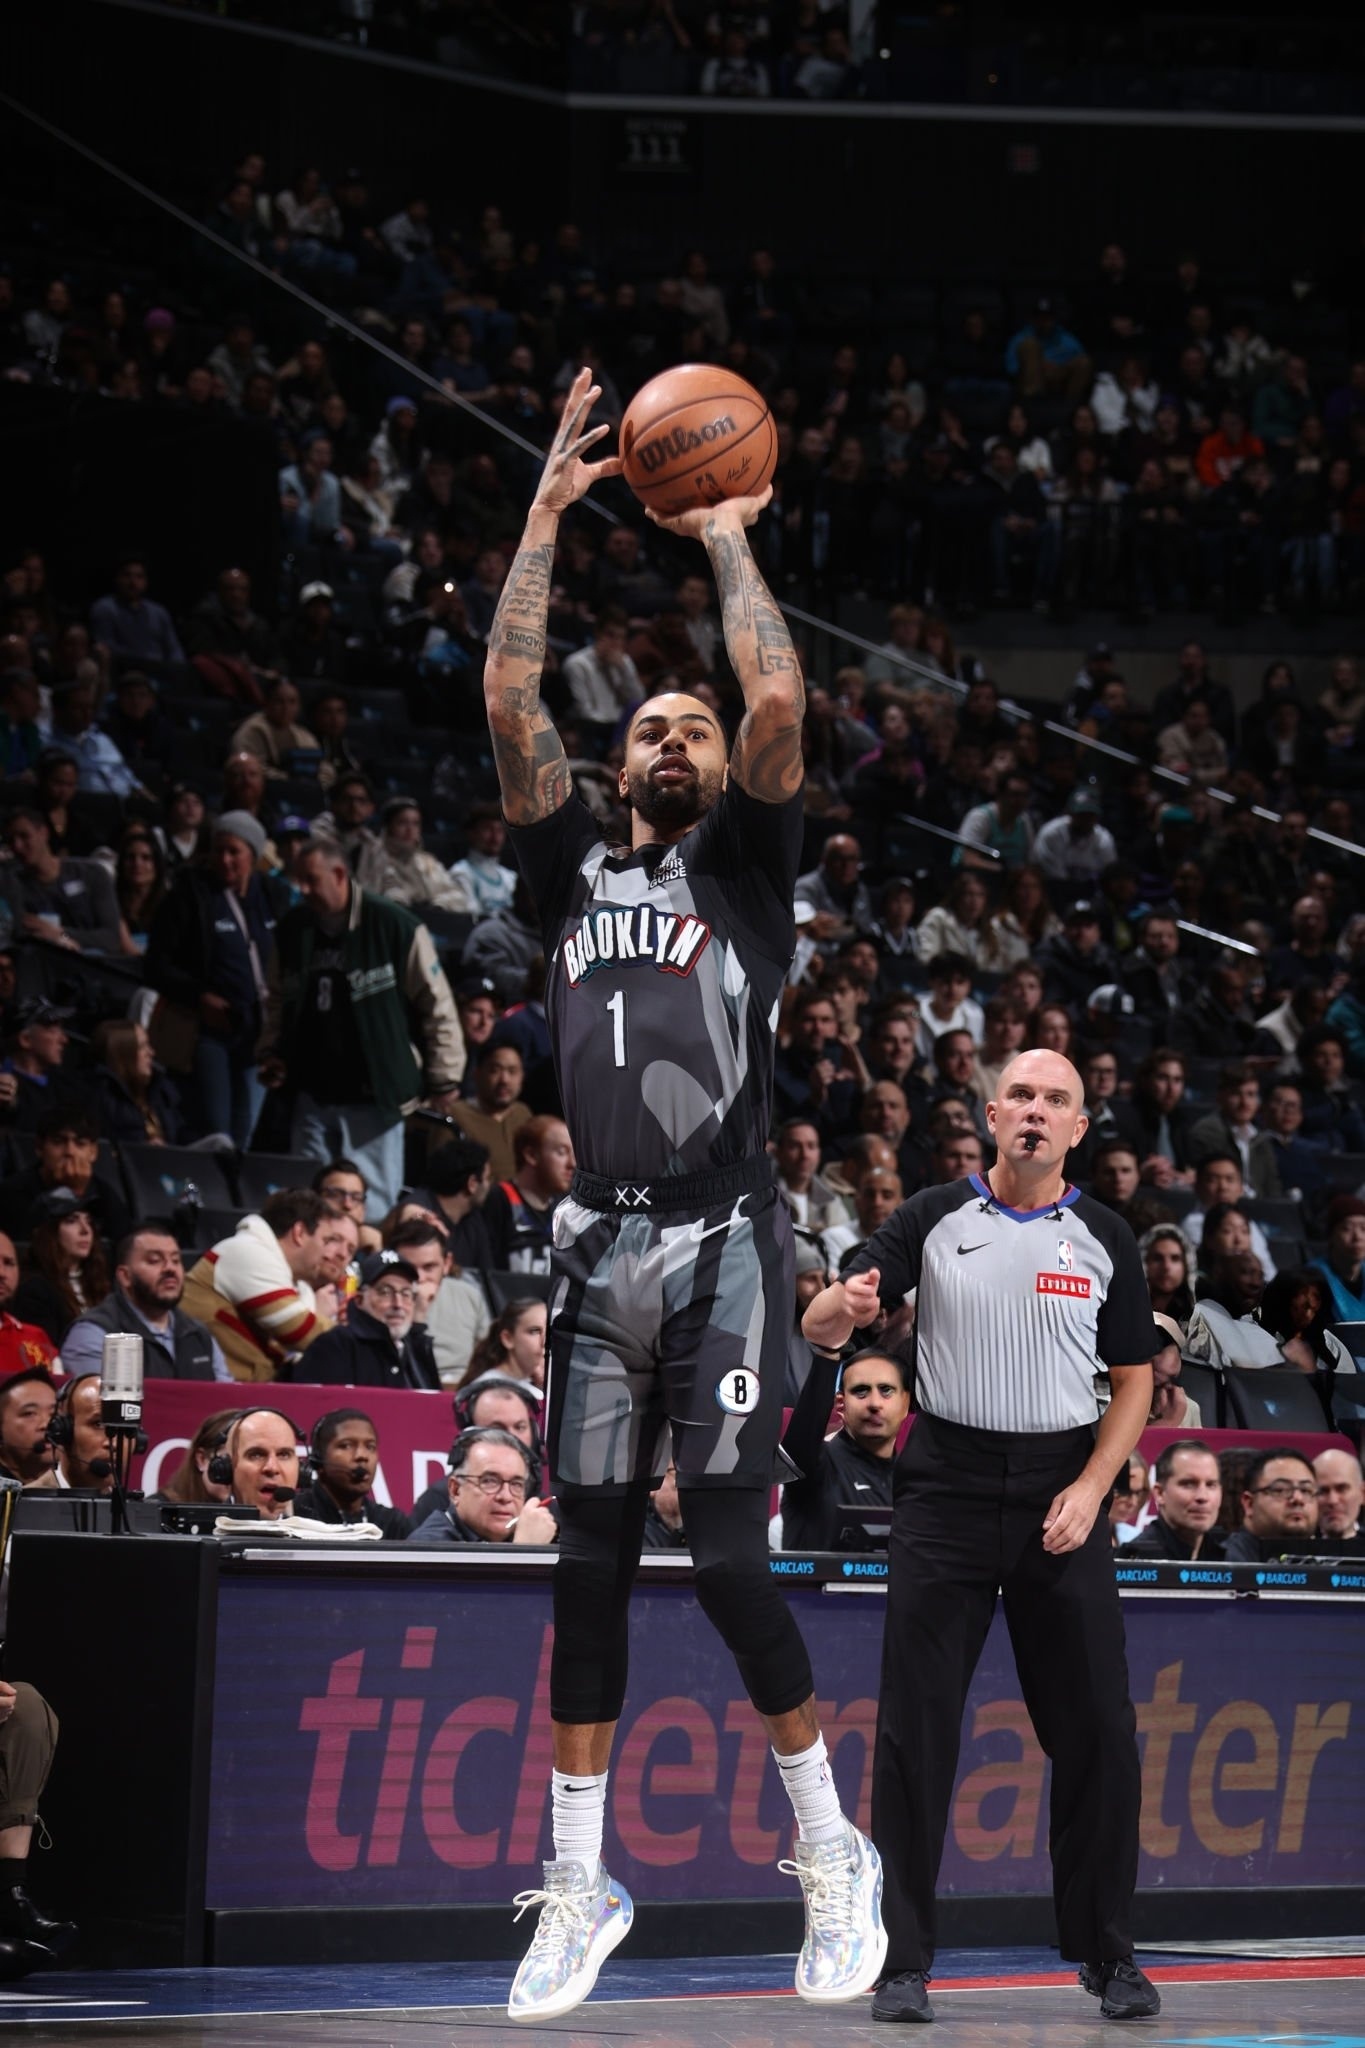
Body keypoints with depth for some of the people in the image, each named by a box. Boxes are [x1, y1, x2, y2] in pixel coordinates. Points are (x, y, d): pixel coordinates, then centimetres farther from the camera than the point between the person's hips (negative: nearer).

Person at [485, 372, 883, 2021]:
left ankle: (833, 1854, 6)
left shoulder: (745, 867, 7)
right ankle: (581, 1883, 10)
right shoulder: (577, 868, 16)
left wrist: (726, 540, 5)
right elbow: (508, 696, 9)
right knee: (590, 1563, 4)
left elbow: (779, 699, -8)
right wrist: (550, 511, 11)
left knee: (727, 1557, -8)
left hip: (724, 1246, -4)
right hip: (600, 1250, 4)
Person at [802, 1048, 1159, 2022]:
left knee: (1097, 1730, 1)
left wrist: (1090, 1490, -5)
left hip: (1063, 1495, 1)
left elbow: (1135, 1379, 9)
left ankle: (1107, 1953, 14)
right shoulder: (934, 1219, 2)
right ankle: (904, 1959, 3)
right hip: (947, 1491, -1)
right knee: (916, 1729, -3)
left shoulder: (1106, 1240, 5)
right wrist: (845, 1307, -26)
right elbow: (822, 1329, -2)